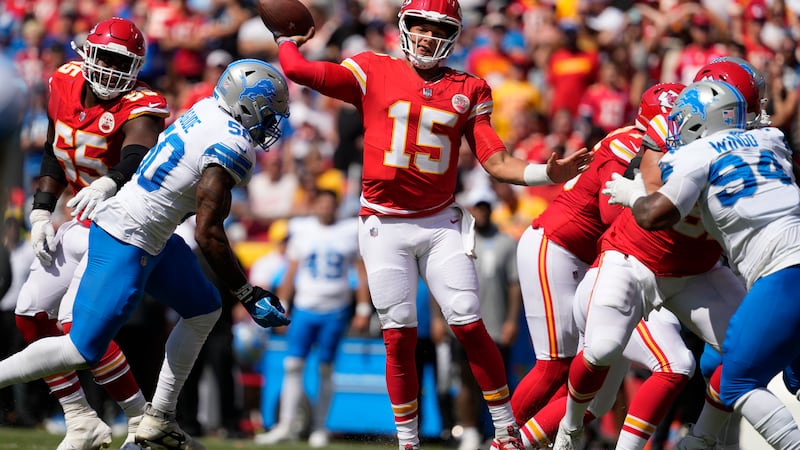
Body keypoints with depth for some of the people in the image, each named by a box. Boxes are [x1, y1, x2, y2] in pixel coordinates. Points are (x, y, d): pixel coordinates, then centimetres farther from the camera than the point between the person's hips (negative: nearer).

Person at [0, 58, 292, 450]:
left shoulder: (206, 110, 4)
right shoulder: (232, 148, -21)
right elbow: (208, 235, -22)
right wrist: (248, 295, -16)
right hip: (127, 245, -10)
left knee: (203, 311, 19)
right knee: (84, 351, -6)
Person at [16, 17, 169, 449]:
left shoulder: (140, 109, -22)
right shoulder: (66, 84, -1)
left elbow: (139, 156, -44)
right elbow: (53, 155, 13)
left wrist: (107, 184, -64)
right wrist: (40, 213, 4)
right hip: (83, 224, 8)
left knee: (76, 319, -21)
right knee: (31, 313, 4)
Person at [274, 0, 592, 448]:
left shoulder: (469, 90, 6)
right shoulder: (374, 72, 1)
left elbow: (497, 161, 2)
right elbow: (298, 70, -6)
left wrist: (546, 173, -12)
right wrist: (288, 41, 12)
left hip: (441, 224, 1)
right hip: (384, 224, -1)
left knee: (470, 326, -6)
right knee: (400, 336, -2)